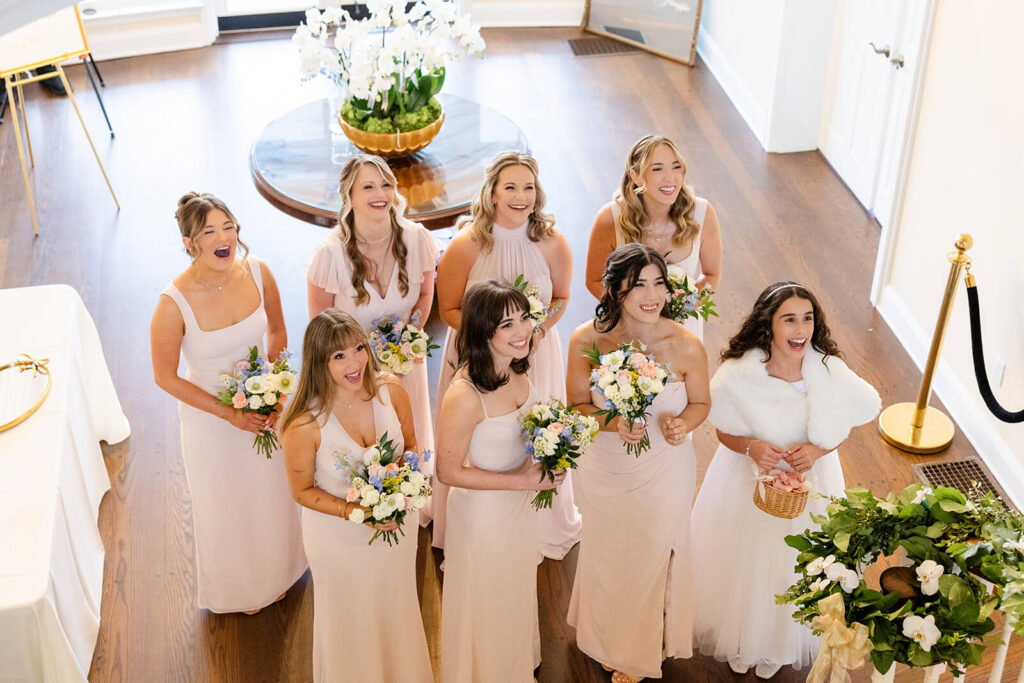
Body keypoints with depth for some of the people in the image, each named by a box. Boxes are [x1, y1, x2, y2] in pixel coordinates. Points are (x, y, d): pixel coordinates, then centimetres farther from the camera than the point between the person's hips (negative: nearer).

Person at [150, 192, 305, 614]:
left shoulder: (257, 272, -19)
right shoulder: (174, 303, -30)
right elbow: (165, 377, -17)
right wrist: (229, 414, -18)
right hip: (210, 416, -3)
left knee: (272, 496, 25)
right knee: (227, 506, 22)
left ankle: (275, 572, 57)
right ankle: (237, 587, 52)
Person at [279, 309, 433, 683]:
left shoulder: (391, 391, -21)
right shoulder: (305, 425, -31)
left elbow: (411, 445, -2)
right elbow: (303, 490, -16)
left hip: (396, 524, 3)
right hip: (338, 537, -3)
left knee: (397, 608, 29)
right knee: (348, 620, 23)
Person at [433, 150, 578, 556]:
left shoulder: (552, 244, -12)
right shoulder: (467, 245, -18)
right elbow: (448, 310, -7)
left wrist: (539, 329, -13)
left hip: (536, 355, 2)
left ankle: (543, 530, 41)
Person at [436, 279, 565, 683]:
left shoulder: (516, 367, -12)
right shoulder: (464, 395, -36)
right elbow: (448, 472, -25)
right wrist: (522, 480, -25)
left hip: (522, 503, 7)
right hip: (484, 511, -7)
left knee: (518, 591, 31)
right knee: (486, 600, 19)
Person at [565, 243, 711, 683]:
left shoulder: (686, 346, -22)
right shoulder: (587, 341, -21)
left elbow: (701, 403, -5)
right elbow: (577, 405, -10)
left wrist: (682, 424, -27)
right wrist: (614, 423, -29)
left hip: (664, 472, -1)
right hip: (603, 470, 1)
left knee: (652, 559, 21)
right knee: (606, 556, 25)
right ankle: (607, 641, 58)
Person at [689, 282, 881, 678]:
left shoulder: (830, 373, -21)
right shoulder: (739, 374, -24)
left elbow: (842, 430, -5)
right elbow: (724, 433, -9)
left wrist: (817, 450, -24)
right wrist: (750, 447, -29)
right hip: (748, 484, -1)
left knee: (798, 569, 21)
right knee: (743, 567, 19)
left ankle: (783, 644, 50)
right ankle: (738, 637, 49)